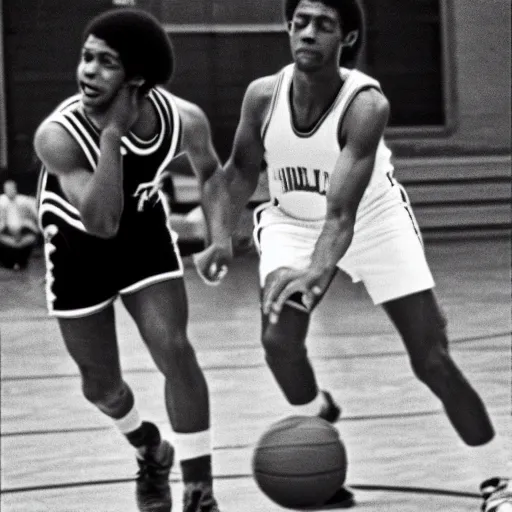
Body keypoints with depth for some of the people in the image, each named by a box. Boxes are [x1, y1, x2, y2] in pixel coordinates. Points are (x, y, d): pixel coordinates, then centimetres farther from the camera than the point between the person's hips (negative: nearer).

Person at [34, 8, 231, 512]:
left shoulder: (184, 120, -23)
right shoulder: (57, 136, -34)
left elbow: (208, 173, 2)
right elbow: (102, 223, -42)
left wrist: (219, 236, -12)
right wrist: (111, 134, -46)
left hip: (146, 231, 1)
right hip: (77, 245, -1)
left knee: (174, 350, -15)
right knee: (100, 383, 9)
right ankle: (150, 449, 43)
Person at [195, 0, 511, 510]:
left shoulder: (366, 104, -34)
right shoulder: (263, 95, -22)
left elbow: (342, 212, -43)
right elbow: (242, 170, 0)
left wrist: (315, 274, -59)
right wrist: (219, 238, -3)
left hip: (372, 219, -3)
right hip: (292, 220, 3)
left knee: (432, 358, -7)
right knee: (278, 338, -19)